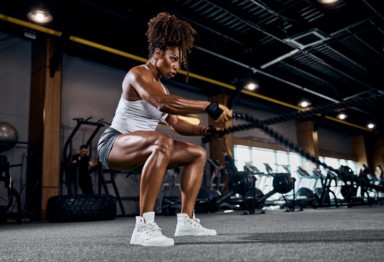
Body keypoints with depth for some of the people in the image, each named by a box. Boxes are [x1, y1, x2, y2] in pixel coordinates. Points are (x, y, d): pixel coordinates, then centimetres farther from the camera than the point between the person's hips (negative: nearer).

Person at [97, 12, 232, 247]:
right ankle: (144, 226, -40)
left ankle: (186, 220, -4)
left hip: (141, 149, 9)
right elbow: (162, 103, -33)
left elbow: (177, 124, 12)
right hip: (114, 144, -9)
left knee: (198, 153, 4)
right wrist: (210, 107, -36)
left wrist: (208, 130, -1)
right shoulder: (138, 74, -13)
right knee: (163, 142, -39)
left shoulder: (161, 87, 15)